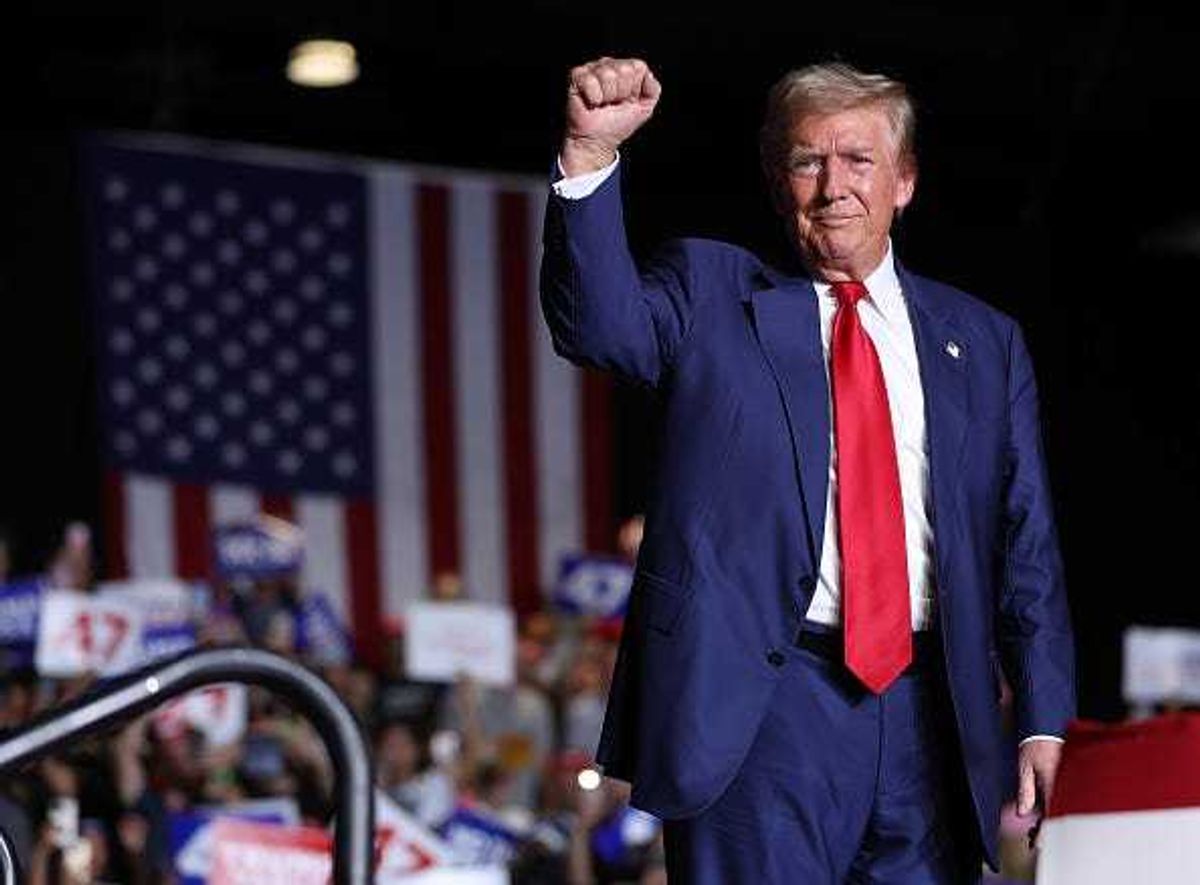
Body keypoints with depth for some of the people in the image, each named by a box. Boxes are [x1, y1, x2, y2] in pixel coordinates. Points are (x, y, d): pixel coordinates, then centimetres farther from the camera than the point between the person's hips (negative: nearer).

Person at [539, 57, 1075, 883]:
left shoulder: (983, 342, 15)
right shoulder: (710, 292, 9)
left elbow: (1027, 546, 13)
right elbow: (600, 322, -12)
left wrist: (1045, 721, 4)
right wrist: (591, 154, -26)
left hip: (929, 714, 3)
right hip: (761, 705, -3)